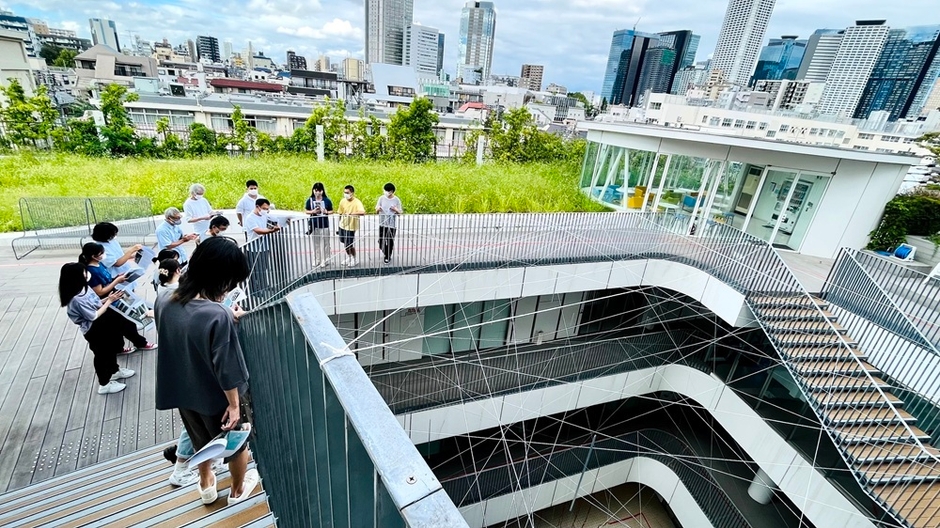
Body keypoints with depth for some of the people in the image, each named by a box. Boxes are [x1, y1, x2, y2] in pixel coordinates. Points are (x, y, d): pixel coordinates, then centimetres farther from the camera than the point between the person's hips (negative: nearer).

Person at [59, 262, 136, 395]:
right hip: (94, 330, -9)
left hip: (102, 325, 9)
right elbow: (94, 316, -22)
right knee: (102, 355, 9)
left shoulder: (84, 287, -4)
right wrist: (109, 301, -19)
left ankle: (114, 371, 49)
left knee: (112, 348, 26)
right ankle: (104, 384, 28)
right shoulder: (77, 299, -31)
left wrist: (108, 298, -8)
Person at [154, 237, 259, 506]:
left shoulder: (164, 302, -13)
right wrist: (234, 404, -12)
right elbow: (226, 368, -26)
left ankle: (206, 485, 54)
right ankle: (238, 490, 45)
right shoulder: (217, 315, -34)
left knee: (201, 439, 31)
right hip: (216, 398, -6)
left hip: (182, 393, 6)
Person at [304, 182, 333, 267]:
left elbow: (331, 211, 2)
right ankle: (317, 260, 26)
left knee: (324, 243, 4)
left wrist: (326, 212, -19)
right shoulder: (310, 200, -3)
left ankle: (325, 260, 15)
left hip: (324, 224, -2)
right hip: (314, 224, 2)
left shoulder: (327, 200, -7)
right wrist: (313, 211, -15)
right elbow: (306, 211, 4)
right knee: (316, 243, 13)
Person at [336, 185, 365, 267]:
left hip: (351, 226, -5)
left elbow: (363, 212, -37)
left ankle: (354, 259, 23)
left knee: (350, 244, 1)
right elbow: (340, 213, 7)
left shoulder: (357, 202, -20)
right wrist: (339, 223, 11)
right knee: (345, 243, 17)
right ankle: (349, 257, 38)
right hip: (343, 225, 5)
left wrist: (351, 213, -43)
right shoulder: (342, 201, -3)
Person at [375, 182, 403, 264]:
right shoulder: (381, 198, -1)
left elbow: (400, 212, 0)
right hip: (382, 223, 2)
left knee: (390, 241, 4)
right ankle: (386, 252, 34)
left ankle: (388, 257, 23)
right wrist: (378, 209, -21)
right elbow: (376, 211, 3)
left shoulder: (397, 200, -5)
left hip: (392, 224, -1)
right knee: (381, 241, 3)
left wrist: (396, 210, -22)